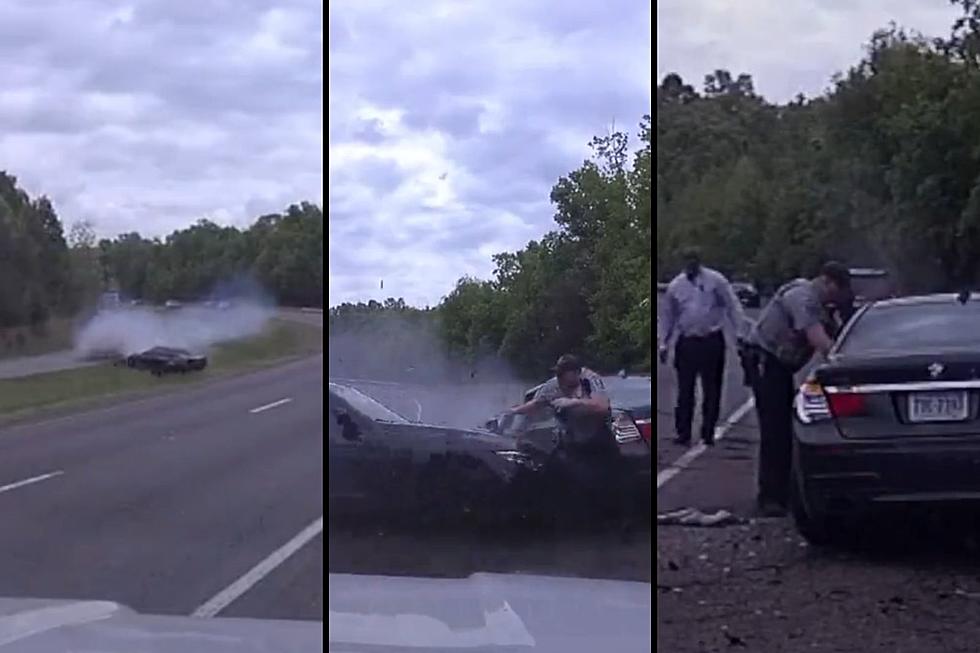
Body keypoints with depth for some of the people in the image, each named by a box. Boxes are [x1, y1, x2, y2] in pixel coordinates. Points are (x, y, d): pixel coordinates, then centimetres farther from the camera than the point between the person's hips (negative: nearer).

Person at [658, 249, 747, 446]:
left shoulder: (716, 280, 0)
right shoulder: (675, 286, 8)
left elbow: (733, 306, -1)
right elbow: (667, 317, 14)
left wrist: (739, 333, -9)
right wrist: (663, 344, 10)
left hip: (712, 341, -1)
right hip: (687, 342, 2)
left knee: (712, 390, 4)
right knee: (685, 391, 2)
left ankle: (708, 434, 13)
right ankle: (683, 433, 8)